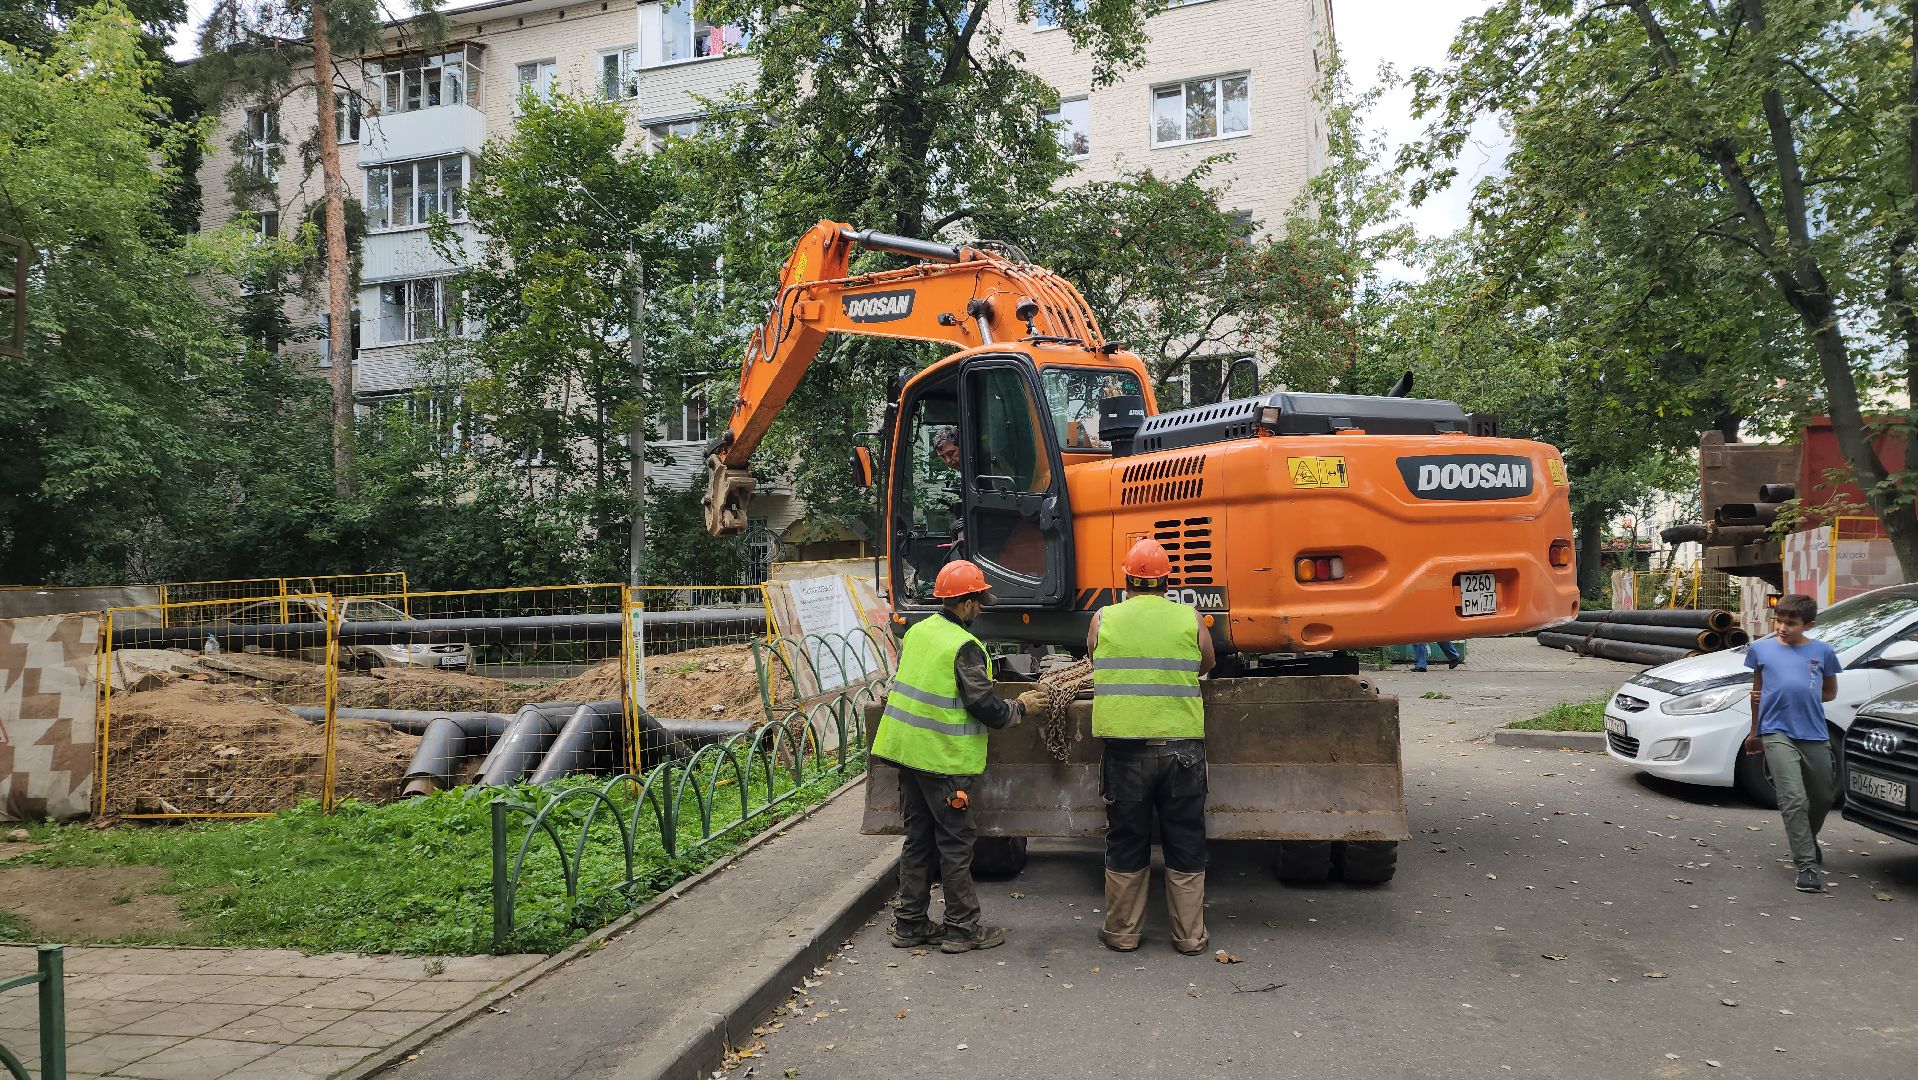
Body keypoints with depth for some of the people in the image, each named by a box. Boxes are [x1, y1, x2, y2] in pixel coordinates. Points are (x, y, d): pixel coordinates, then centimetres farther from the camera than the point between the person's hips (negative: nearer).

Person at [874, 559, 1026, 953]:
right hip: (944, 759, -8)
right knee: (955, 843, 3)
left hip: (907, 748, 8)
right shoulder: (964, 647, -17)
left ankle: (910, 924, 21)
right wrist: (1021, 708, -1)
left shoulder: (917, 631, 7)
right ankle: (962, 928, 12)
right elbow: (985, 707, -17)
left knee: (918, 839, 15)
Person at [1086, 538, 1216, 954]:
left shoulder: (1103, 619, 0)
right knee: (1186, 844, 12)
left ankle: (1122, 931, 22)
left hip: (1124, 747, 0)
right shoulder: (1191, 620, -1)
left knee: (1126, 843, 12)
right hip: (1182, 747, 0)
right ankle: (1190, 935, 20)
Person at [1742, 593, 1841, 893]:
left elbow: (1830, 692, 17)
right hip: (1777, 733, -2)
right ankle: (1807, 866, -10)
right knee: (1794, 800, -11)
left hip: (1814, 735, 2)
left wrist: (1802, 699, -1)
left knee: (1823, 798, 16)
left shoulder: (1822, 652, 5)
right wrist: (1754, 731, 20)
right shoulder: (1761, 649, 5)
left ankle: (1809, 839, 44)